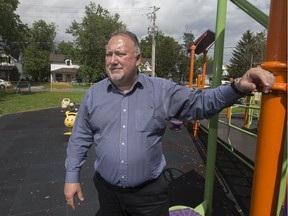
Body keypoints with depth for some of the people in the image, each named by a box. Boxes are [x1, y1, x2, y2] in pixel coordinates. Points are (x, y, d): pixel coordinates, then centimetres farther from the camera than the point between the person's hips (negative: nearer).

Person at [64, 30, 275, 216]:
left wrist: (238, 87, -22)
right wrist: (72, 176, 4)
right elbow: (80, 139, 4)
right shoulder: (93, 94, -3)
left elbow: (201, 102, -6)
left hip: (149, 191, -1)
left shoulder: (162, 90, -9)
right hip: (107, 189, 2)